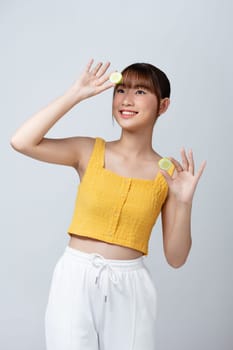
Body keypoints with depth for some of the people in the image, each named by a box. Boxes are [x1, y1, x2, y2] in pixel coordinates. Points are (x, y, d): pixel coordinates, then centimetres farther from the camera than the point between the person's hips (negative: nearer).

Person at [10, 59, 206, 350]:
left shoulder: (169, 174, -1)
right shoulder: (90, 151, 0)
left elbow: (176, 258, 0)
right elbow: (21, 142, -16)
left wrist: (184, 202, -14)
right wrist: (75, 94, -12)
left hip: (129, 288, 1)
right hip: (75, 280, 0)